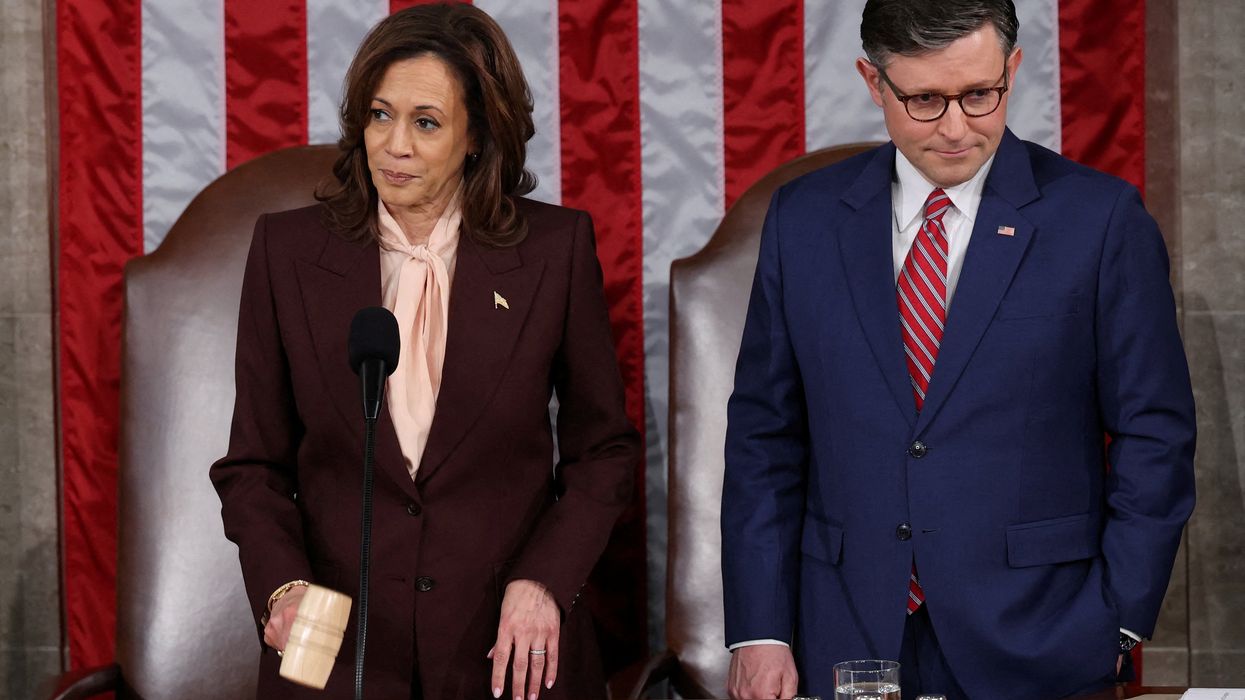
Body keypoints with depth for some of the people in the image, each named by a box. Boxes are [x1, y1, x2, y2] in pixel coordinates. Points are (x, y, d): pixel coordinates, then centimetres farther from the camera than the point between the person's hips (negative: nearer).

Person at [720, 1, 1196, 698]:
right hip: (849, 644, 2)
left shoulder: (1102, 218, -3)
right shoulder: (805, 218, 4)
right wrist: (760, 631, 0)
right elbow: (765, 435, 6)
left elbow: (1155, 437, -1)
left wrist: (1117, 624, -7)